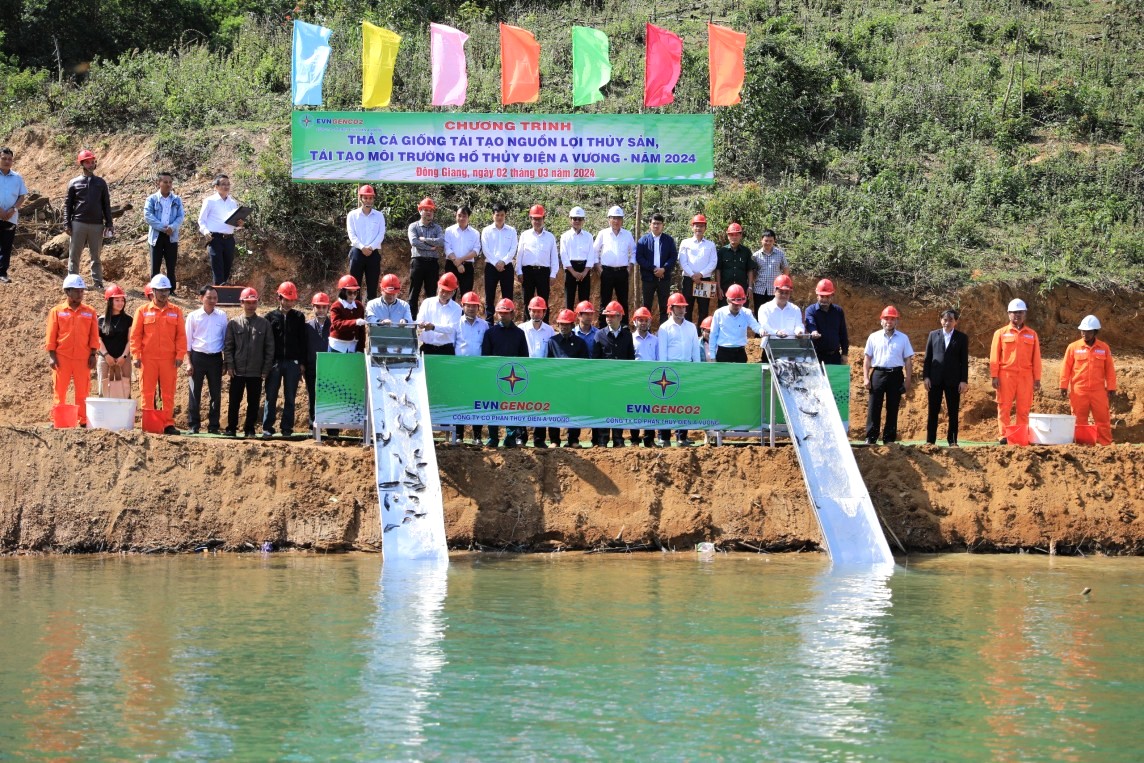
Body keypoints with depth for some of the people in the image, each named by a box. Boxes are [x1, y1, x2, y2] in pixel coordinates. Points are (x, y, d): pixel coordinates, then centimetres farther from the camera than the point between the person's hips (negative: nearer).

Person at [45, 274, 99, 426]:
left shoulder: (89, 312, 7)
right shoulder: (57, 311, 4)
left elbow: (94, 335, 6)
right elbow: (51, 335, 3)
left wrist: (93, 355, -1)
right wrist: (52, 356, -4)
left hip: (83, 358, 1)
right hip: (62, 357, -1)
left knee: (82, 391, 2)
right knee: (60, 391, 1)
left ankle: (83, 421, 6)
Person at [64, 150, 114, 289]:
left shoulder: (101, 183, 10)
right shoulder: (74, 183, 5)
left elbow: (106, 204, 11)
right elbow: (67, 204, 6)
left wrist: (109, 223, 4)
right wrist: (67, 224, -3)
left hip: (96, 224, 1)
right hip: (78, 224, -1)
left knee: (96, 256, 5)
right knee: (74, 255, 1)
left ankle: (98, 283, 8)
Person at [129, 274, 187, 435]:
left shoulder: (175, 311, 8)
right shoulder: (143, 311, 6)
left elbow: (181, 335, 5)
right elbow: (135, 335, 4)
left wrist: (179, 355, -4)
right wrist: (136, 355, -5)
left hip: (169, 359, 1)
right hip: (148, 359, -1)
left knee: (168, 393, 2)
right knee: (147, 392, 1)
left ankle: (168, 423, 5)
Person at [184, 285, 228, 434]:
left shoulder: (222, 316, 6)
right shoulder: (193, 316, 1)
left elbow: (225, 338, 10)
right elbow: (188, 341, 2)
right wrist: (189, 363, -4)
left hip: (215, 358, 2)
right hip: (197, 357, -2)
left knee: (216, 393, 3)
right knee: (194, 392, -1)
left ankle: (213, 426, 9)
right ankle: (194, 426, 4)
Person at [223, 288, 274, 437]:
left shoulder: (264, 324, 4)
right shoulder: (234, 323, 4)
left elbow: (269, 348, 4)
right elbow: (228, 346, 4)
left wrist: (266, 369, -1)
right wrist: (229, 365, -5)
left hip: (256, 372, 0)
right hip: (238, 371, 0)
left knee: (253, 403, 5)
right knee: (234, 401, 2)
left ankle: (249, 429, 13)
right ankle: (231, 428, 10)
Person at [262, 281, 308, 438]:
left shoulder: (299, 317, 8)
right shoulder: (271, 317, 5)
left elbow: (303, 341, 8)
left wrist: (302, 363, 2)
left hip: (293, 362, 1)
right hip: (274, 362, -1)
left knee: (290, 398, 3)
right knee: (271, 397, -1)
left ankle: (287, 429, 7)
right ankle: (267, 428, 2)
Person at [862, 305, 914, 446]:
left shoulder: (903, 338, 8)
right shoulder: (874, 337, 7)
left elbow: (908, 361, 8)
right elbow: (867, 359, 7)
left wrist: (908, 380, 1)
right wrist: (866, 378, -2)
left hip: (896, 375, 1)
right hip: (878, 373, -1)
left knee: (893, 408, 4)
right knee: (874, 408, -4)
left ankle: (889, 439, 10)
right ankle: (871, 438, -1)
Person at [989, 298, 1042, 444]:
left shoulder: (1032, 334, 12)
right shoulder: (1001, 333, 7)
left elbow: (1036, 358, 10)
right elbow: (994, 356, 3)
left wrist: (1037, 378, 4)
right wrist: (994, 376, -6)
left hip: (1025, 376, 1)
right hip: (1006, 375, -1)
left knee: (1024, 409, 2)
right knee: (1004, 407, -3)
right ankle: (1004, 436, -3)